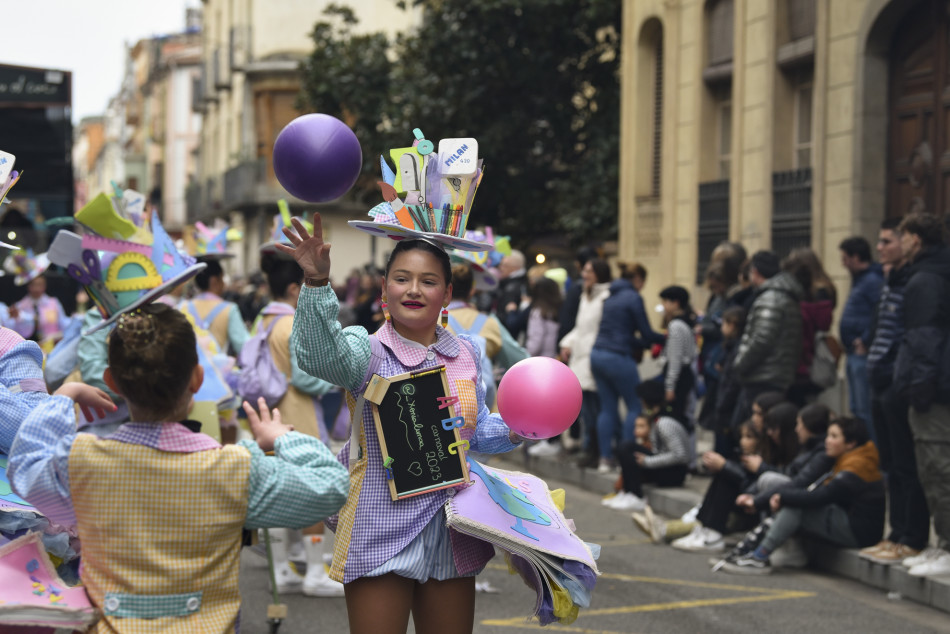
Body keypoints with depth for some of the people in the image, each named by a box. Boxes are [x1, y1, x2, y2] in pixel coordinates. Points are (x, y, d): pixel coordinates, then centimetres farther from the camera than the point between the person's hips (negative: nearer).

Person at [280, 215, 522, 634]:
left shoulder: (465, 354, 7)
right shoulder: (369, 352, -9)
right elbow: (320, 355, -33)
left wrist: (513, 431, -2)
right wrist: (317, 282, -47)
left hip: (450, 534, 5)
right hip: (382, 533, -5)